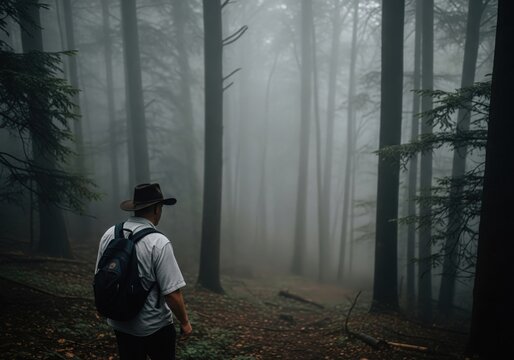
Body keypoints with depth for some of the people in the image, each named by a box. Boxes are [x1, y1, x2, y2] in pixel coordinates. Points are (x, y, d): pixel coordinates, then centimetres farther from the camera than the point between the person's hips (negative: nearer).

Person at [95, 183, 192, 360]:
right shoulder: (158, 242, -23)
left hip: (120, 323, 5)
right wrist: (185, 322, -6)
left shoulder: (109, 234, -6)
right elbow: (172, 293, -22)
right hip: (154, 327, -5)